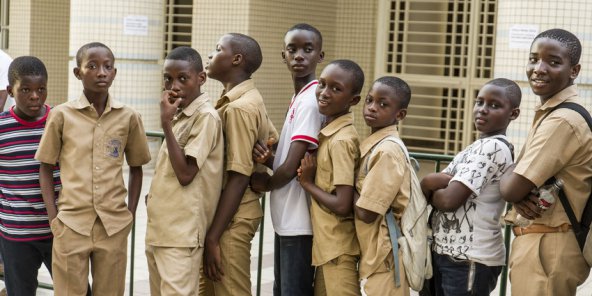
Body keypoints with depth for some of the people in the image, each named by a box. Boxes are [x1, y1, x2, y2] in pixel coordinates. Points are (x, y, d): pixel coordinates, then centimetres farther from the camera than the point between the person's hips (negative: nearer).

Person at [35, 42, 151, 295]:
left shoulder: (129, 118, 2)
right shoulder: (61, 115, -2)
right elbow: (46, 168, 5)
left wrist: (131, 214, 4)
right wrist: (53, 217, -2)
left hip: (114, 226, 1)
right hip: (71, 224, -1)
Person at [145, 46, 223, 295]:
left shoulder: (206, 116, -12)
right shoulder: (179, 116, 14)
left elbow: (185, 173, -19)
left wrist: (166, 123, -18)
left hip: (181, 233, -9)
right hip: (158, 229, 9)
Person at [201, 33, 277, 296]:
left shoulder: (238, 108, -17)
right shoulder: (249, 100, 11)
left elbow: (238, 178, -21)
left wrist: (213, 237, -20)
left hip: (231, 220, -9)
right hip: (229, 214, 9)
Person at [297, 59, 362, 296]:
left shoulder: (341, 140, -20)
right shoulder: (330, 133, 7)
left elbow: (342, 205, -23)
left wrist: (307, 183, -10)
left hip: (337, 247, -9)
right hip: (327, 243, 9)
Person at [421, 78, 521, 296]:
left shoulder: (493, 147, -16)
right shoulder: (477, 148, 14)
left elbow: (449, 200, -21)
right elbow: (426, 182, 8)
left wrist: (430, 191, 0)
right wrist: (441, 182, -14)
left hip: (471, 259, -9)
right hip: (447, 252, 9)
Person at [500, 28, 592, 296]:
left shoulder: (562, 121, -22)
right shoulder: (549, 112, 11)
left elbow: (511, 189, -23)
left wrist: (505, 177, 0)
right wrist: (521, 196, -10)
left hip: (546, 247, -10)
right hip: (544, 241, 10)